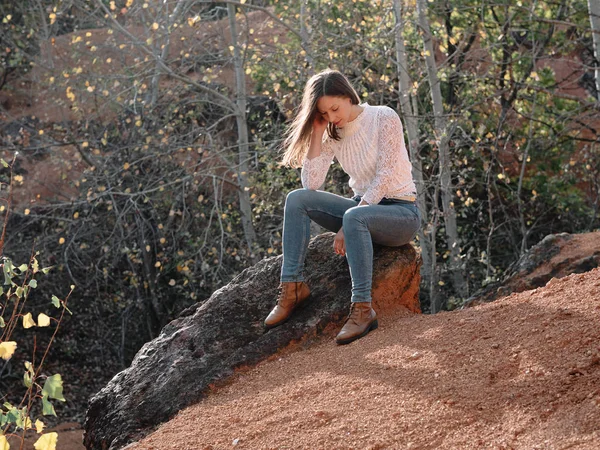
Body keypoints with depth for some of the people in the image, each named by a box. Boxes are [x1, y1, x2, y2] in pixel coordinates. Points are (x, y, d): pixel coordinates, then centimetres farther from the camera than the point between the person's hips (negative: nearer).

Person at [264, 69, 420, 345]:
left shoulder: (384, 118, -11)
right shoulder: (333, 135, 6)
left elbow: (385, 177, -19)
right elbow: (311, 184, -5)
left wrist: (346, 226, -24)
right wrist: (317, 132, -8)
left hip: (400, 211, -6)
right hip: (364, 208, 6)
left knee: (354, 216, -39)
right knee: (297, 199, -13)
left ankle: (362, 309, -39)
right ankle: (292, 286, -16)